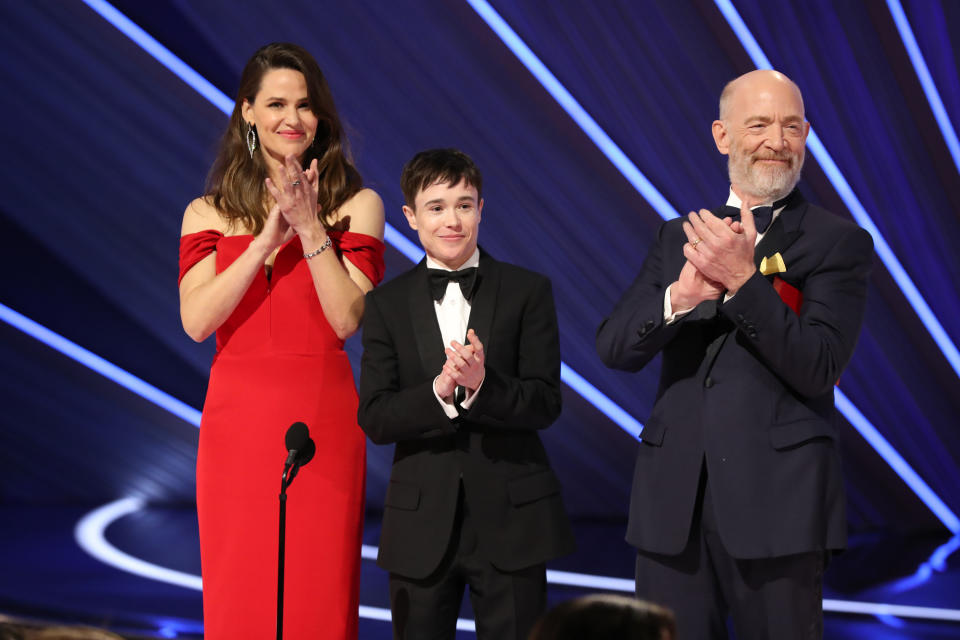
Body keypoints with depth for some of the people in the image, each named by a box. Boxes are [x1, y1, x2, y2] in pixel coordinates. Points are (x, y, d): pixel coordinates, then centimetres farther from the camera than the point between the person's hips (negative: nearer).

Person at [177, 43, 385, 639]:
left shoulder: (357, 204, 5)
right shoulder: (208, 214, 9)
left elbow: (348, 318, -6)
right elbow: (196, 320, -6)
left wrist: (310, 228, -13)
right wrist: (269, 239, -12)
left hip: (322, 423, -1)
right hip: (237, 421, 1)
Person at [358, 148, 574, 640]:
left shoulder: (528, 291, 2)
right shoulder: (387, 304, 5)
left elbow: (545, 404, -5)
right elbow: (375, 419, -4)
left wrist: (481, 384, -24)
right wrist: (438, 391, -22)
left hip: (511, 519, -1)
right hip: (421, 523, 1)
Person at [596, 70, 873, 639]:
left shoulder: (839, 243, 0)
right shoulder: (679, 237, 13)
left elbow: (819, 368, -11)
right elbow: (614, 349, 2)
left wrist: (743, 280, -21)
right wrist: (680, 296, -18)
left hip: (776, 497, -3)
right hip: (674, 498, 4)